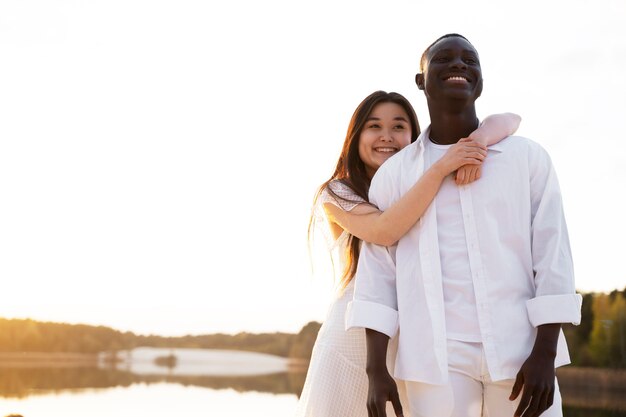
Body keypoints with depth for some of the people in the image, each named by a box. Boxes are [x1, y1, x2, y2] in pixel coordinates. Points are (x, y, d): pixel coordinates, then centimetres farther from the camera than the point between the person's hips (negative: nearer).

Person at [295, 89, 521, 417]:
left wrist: (479, 139, -18)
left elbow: (508, 121, 4)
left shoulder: (426, 181, 11)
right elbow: (384, 230, -20)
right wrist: (441, 167, -22)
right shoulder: (337, 194, 2)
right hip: (355, 339, -2)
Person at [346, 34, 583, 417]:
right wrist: (376, 369, -3)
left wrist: (544, 354, -8)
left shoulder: (528, 158, 8)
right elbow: (377, 272, 6)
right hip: (434, 358, 0)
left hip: (519, 353, 0)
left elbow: (552, 258, 2)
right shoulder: (394, 174, 10)